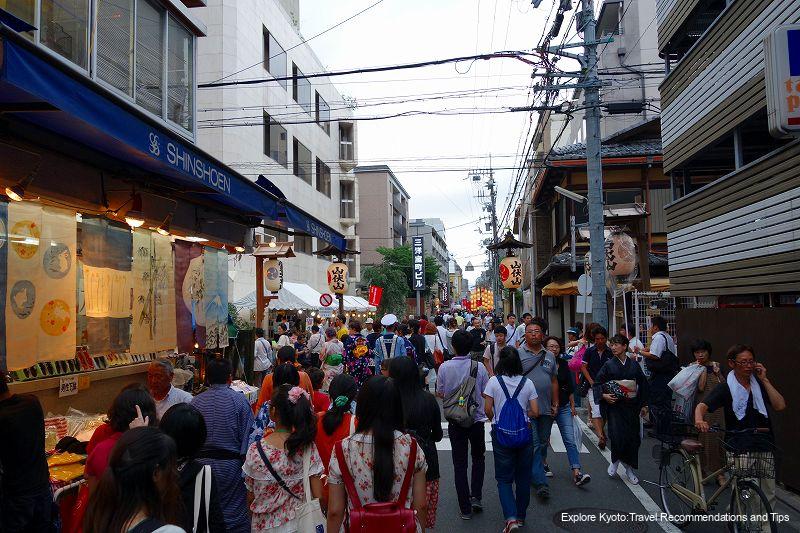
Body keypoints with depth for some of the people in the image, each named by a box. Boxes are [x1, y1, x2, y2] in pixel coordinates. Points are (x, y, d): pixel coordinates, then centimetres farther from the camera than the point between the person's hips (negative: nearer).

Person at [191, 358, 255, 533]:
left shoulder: (196, 401, 0)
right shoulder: (239, 400, -9)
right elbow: (248, 435, -12)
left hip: (201, 462, 3)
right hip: (230, 464, -3)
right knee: (234, 513, 6)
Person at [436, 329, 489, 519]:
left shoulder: (444, 367, -12)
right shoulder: (479, 367, -12)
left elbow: (440, 393, -1)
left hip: (455, 422, 0)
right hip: (477, 420, 0)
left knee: (459, 464, 9)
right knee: (478, 458, 22)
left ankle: (465, 508, 13)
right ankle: (476, 496, 10)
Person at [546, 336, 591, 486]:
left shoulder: (563, 364, 4)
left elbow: (570, 386, 11)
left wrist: (572, 405, 12)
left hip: (563, 407, 3)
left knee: (570, 440, -5)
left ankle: (576, 473, -8)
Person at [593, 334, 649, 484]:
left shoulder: (634, 365, 4)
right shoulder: (609, 365, -1)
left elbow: (643, 384, 12)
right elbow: (597, 384, 1)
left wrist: (643, 404, 6)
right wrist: (603, 396, -14)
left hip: (631, 406, 2)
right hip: (615, 406, -2)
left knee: (633, 437, 2)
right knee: (617, 436, -13)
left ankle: (629, 468, 19)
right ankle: (615, 461, 14)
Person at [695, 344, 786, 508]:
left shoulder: (760, 384, 6)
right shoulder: (725, 388, -6)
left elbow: (780, 406, -6)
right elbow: (702, 406, -17)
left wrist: (764, 380, -7)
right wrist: (699, 419, -38)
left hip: (764, 447, 4)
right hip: (740, 450, -4)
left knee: (769, 495, 11)